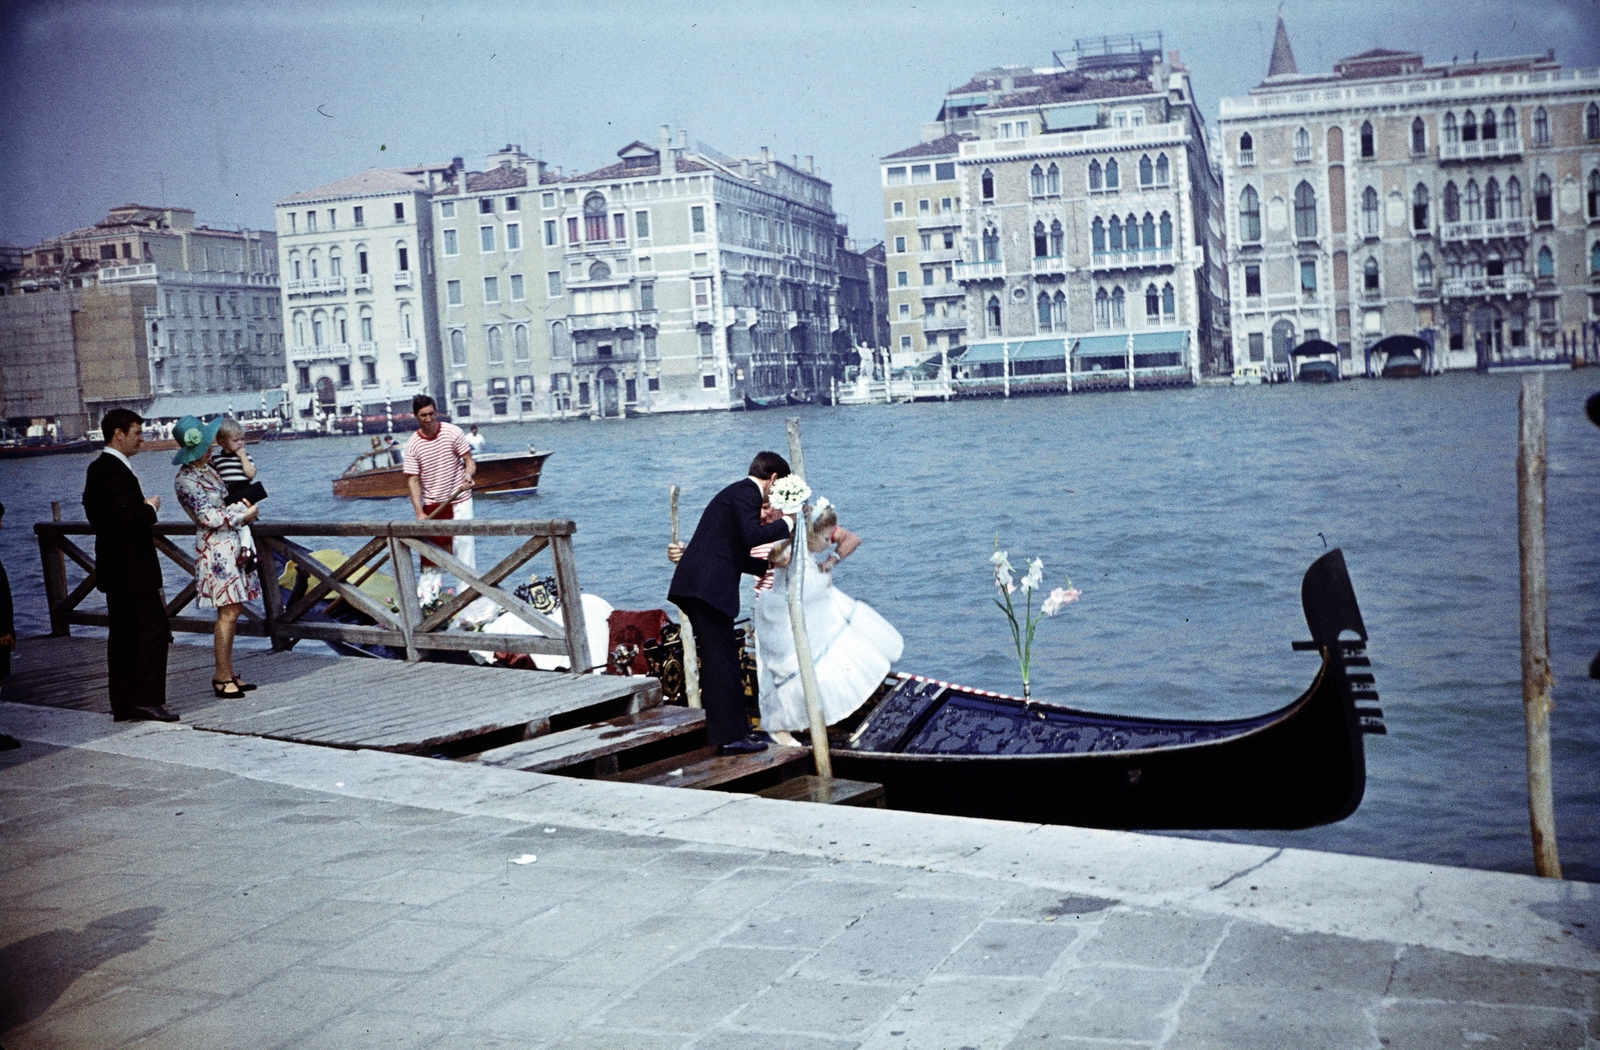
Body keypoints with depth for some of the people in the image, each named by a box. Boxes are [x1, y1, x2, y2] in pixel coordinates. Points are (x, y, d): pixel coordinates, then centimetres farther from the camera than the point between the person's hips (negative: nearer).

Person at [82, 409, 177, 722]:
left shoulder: (98, 468, 14)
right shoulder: (116, 471, -18)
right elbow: (130, 519, -26)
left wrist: (143, 509, 12)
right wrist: (151, 508, -7)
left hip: (114, 567, 10)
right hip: (132, 568, -10)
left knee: (122, 634, 11)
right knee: (155, 628, -7)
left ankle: (123, 706, 14)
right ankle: (146, 699, -6)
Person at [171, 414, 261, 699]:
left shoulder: (207, 469, 13)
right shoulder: (185, 481, -13)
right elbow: (209, 517, -16)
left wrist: (243, 506, 1)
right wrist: (244, 514, -7)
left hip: (233, 544, 9)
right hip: (216, 548, -8)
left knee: (233, 611, 9)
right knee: (228, 613, -8)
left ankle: (227, 674, 15)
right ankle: (222, 678, -1)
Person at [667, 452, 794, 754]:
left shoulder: (738, 492, 25)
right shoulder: (746, 493, -5)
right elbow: (753, 536, -20)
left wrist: (769, 568, 35)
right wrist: (785, 523, -6)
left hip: (696, 585, 10)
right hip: (708, 587, -10)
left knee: (721, 659, 16)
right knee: (721, 660, -7)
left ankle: (731, 727, 25)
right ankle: (731, 736, -4)